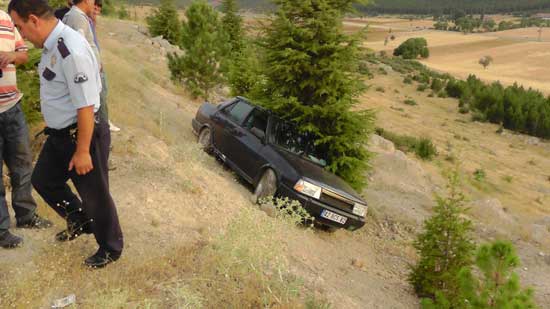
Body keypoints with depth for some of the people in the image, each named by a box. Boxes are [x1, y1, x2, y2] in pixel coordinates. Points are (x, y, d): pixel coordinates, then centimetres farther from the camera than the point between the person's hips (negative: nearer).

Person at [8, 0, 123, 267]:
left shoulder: (71, 51, -27)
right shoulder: (50, 45, 2)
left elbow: (86, 106, -27)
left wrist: (82, 151, -22)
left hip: (82, 134, -9)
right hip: (59, 134, 9)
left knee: (95, 195, 7)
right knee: (42, 180, 22)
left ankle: (111, 249, 30)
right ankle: (80, 222, 43)